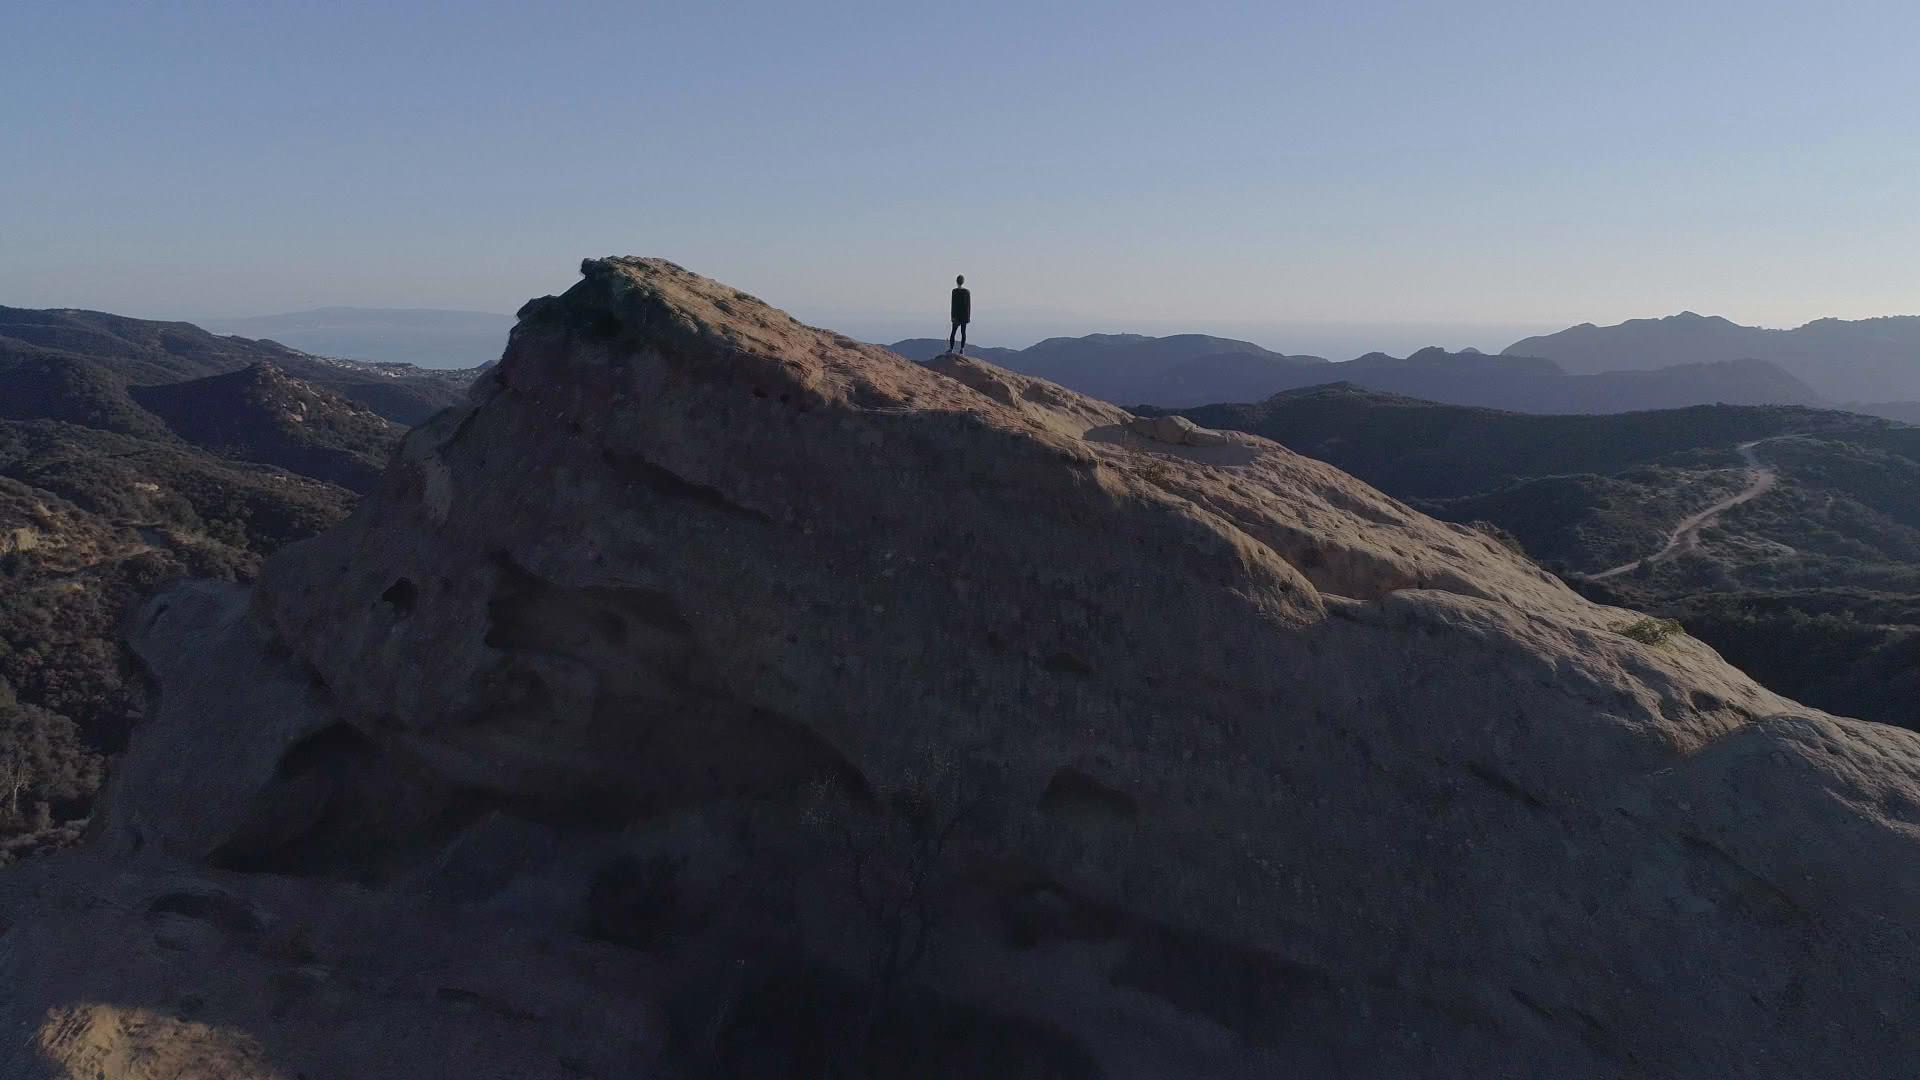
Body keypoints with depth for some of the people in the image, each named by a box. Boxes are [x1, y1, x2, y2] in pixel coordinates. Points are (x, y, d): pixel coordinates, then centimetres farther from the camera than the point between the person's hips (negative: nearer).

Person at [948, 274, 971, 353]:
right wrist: (969, 316, 12)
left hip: (957, 314, -3)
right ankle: (962, 349, 1)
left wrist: (953, 316, -8)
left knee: (953, 332, 4)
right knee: (963, 332, 6)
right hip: (965, 315, 3)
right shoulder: (967, 292, 2)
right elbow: (969, 305, 5)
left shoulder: (955, 291, -9)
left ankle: (951, 348, 2)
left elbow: (953, 304, -10)